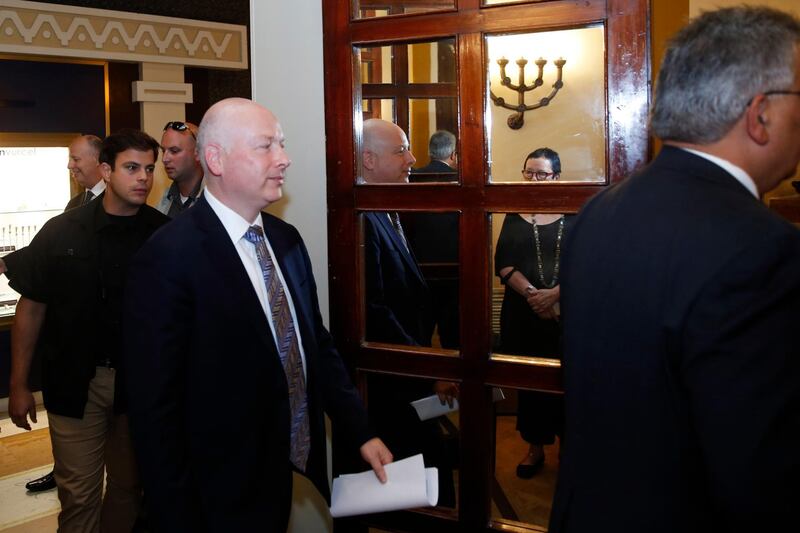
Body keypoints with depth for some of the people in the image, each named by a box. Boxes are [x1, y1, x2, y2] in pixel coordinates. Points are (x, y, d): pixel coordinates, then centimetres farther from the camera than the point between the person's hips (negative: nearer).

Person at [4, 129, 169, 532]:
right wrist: (18, 385, 1)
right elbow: (31, 307, 1)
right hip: (75, 382, -1)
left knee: (129, 486, 15)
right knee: (79, 495, 5)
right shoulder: (61, 233, -5)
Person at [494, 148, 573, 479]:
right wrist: (531, 293, -14)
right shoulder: (515, 216, 9)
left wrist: (553, 294, -16)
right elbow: (503, 264, 1)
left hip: (565, 311, -2)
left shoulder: (573, 215, 1)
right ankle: (535, 447, 20)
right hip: (522, 311, 3)